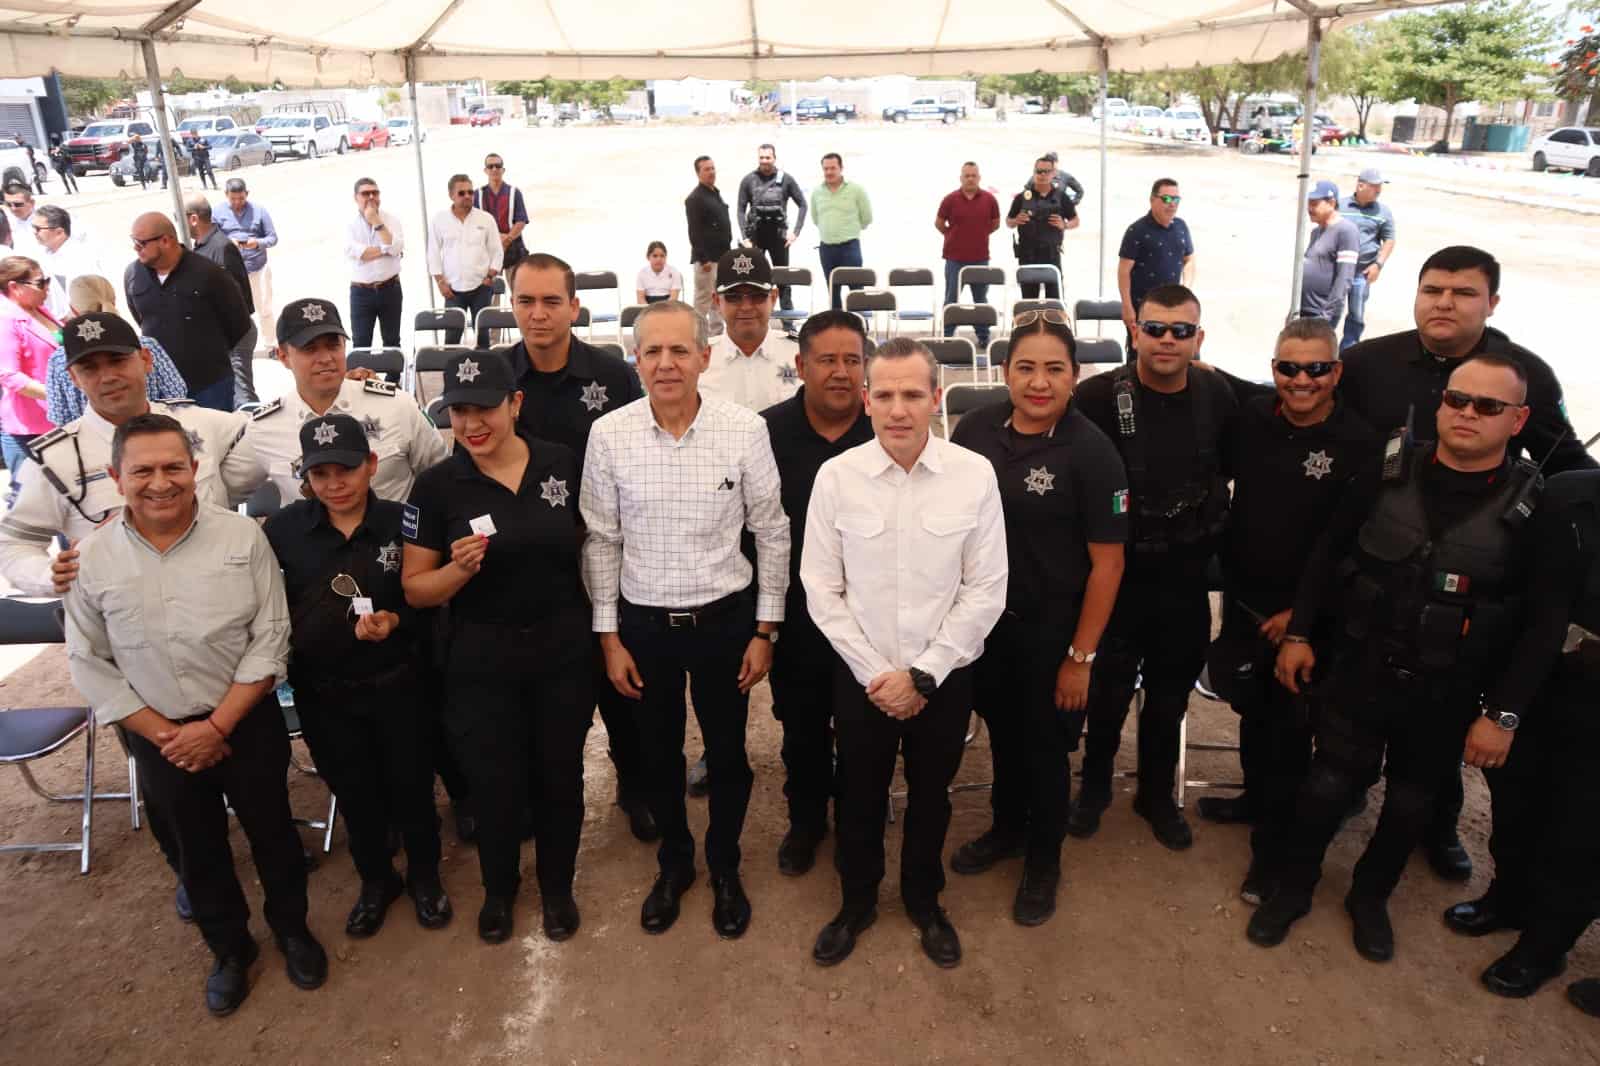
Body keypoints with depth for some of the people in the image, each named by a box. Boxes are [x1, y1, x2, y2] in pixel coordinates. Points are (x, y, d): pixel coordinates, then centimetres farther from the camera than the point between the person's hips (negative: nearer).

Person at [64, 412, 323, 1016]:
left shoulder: (242, 537, -13)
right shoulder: (91, 558, -9)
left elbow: (270, 639, -12)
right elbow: (89, 664, -3)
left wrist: (217, 725, -15)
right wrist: (163, 735, -8)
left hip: (248, 722, -1)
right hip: (158, 736, 2)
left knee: (272, 832, 15)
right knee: (197, 849, 19)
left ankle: (292, 929, 41)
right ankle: (230, 948, 42)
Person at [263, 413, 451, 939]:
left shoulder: (401, 522, -13)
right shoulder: (284, 529, -8)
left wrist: (395, 621, -22)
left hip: (397, 684, -1)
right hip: (323, 692, 2)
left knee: (410, 784, 15)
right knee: (353, 792, 19)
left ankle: (424, 876, 42)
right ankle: (375, 881, 44)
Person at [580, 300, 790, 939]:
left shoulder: (746, 430, -12)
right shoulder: (609, 435, -9)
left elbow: (771, 533, -3)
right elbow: (601, 540, -1)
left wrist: (765, 629, -2)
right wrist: (609, 635, 0)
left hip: (725, 617, -1)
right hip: (643, 622, 1)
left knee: (728, 754, 16)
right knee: (658, 754, 18)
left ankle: (725, 868, 41)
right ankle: (674, 863, 44)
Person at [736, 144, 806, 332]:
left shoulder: (786, 179, 1)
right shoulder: (748, 180, 1)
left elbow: (802, 205, 4)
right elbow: (741, 210, 1)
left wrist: (796, 231, -5)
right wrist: (745, 237, -7)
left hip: (778, 233, 0)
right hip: (755, 234, 0)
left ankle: (789, 323, 8)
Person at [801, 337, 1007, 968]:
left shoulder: (975, 475, -12)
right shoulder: (836, 476, -11)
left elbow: (985, 590, -9)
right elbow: (822, 589, -6)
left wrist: (922, 675, -12)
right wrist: (876, 674, -9)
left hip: (945, 678, 0)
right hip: (860, 677, 0)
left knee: (930, 797, 20)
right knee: (859, 798, 18)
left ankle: (924, 902, 46)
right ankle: (856, 903, 44)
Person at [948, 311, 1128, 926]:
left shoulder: (1091, 453, -18)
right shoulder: (977, 428, -5)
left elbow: (1107, 563, -14)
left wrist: (1081, 656, -13)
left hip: (1051, 628, -4)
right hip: (983, 616, 4)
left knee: (1045, 746, 14)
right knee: (1001, 730, 23)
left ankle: (1043, 861, 38)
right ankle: (1007, 827, 49)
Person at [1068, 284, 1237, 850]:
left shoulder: (1218, 396, -4)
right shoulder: (1101, 396, -17)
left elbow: (1231, 468, 11)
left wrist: (1212, 525, 7)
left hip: (1185, 576, 3)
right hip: (1117, 572, -3)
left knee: (1171, 693, 17)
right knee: (1110, 689, 11)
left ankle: (1157, 794, 38)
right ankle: (1095, 785, 37)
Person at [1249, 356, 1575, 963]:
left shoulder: (1534, 508, -9)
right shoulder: (1388, 474, -5)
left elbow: (1545, 624, -7)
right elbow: (1326, 554, 5)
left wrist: (1503, 712, -10)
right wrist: (1298, 633, 3)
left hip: (1446, 696, 0)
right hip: (1358, 673, 0)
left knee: (1411, 806, 16)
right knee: (1328, 787, 8)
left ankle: (1370, 898, 40)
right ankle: (1291, 888, 30)